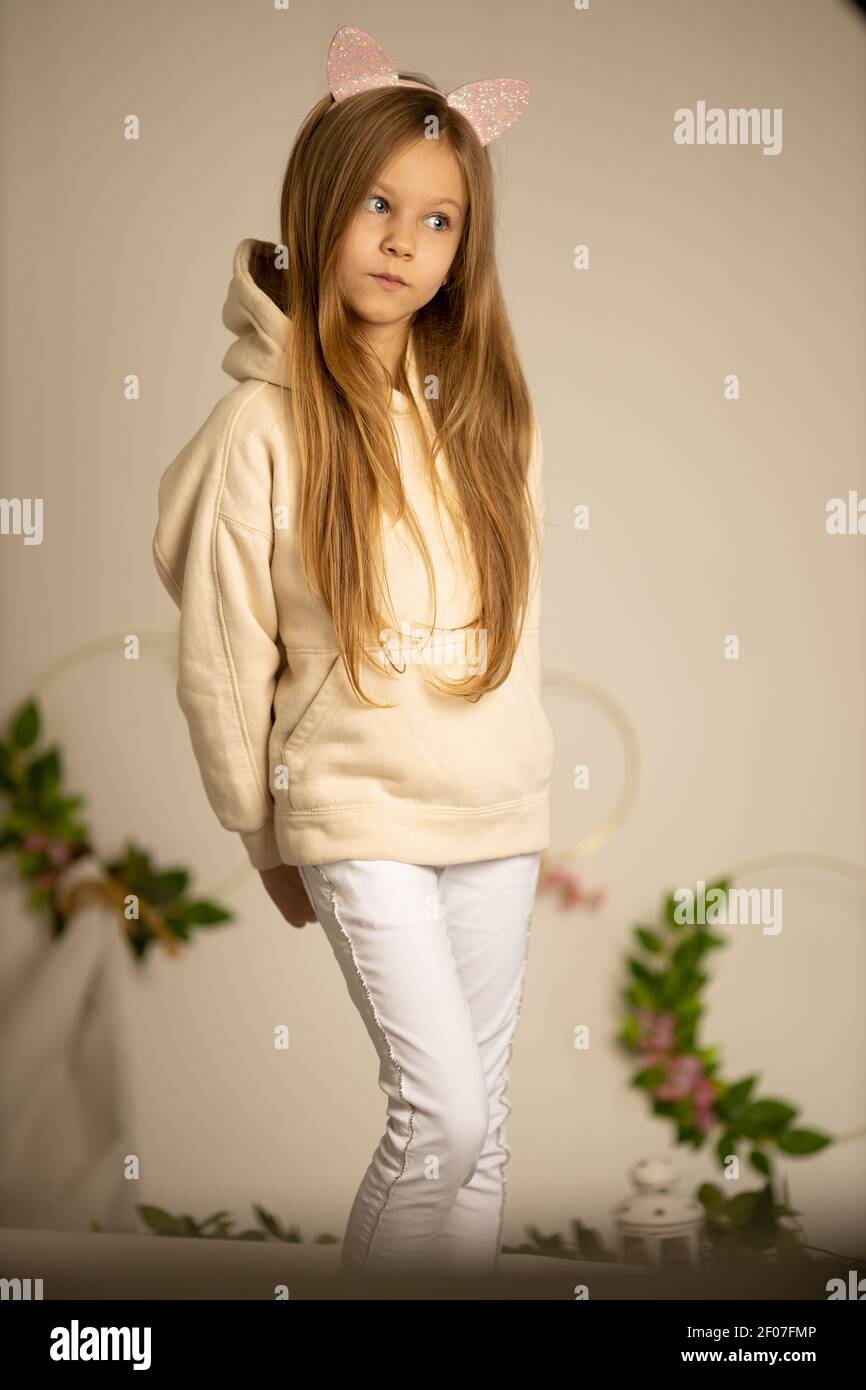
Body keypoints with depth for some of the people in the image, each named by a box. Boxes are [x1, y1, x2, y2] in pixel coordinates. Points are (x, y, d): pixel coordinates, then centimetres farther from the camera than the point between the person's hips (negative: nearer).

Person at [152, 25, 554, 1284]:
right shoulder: (266, 425, -11)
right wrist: (266, 840, 3)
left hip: (498, 807, 5)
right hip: (358, 812, -4)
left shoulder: (491, 410, 3)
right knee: (444, 1118, -9)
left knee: (482, 1123, 11)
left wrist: (509, 766, 15)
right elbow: (222, 660, -5)